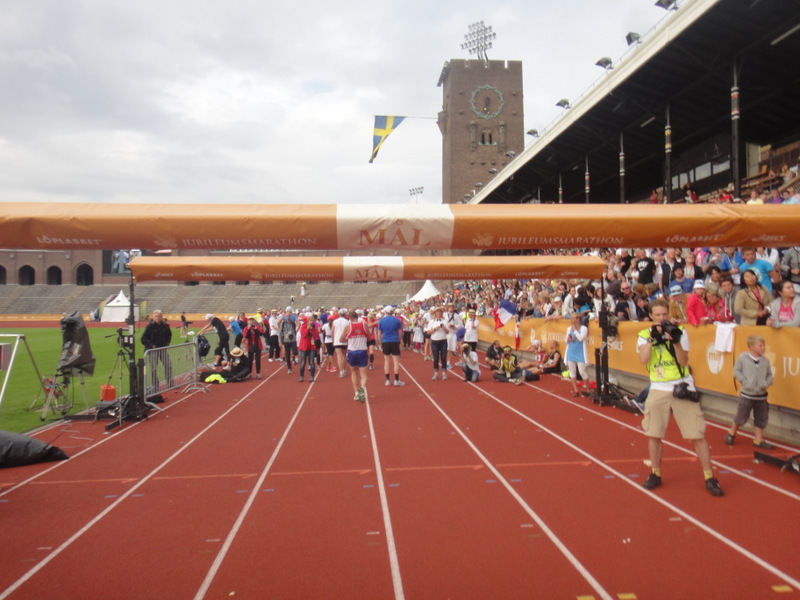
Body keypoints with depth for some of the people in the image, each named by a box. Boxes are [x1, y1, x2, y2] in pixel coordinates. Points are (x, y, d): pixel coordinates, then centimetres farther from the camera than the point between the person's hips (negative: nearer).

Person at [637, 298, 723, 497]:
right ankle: (655, 474, 23)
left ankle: (709, 477, 12)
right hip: (658, 390, 1)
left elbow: (684, 362, -10)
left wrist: (676, 342, -24)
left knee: (698, 434, -1)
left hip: (681, 388, -1)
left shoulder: (679, 331, -2)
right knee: (653, 434, 5)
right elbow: (643, 359, -17)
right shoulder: (644, 335, 0)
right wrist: (652, 338, -24)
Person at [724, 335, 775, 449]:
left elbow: (769, 375, 8)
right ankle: (731, 434, 27)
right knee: (741, 417, 5)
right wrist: (745, 382, -14)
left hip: (761, 395, 4)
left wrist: (767, 383, -10)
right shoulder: (743, 357, -10)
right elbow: (736, 371, -5)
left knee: (761, 419, 10)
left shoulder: (765, 360, 0)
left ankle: (758, 440, 23)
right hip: (746, 394, -4)